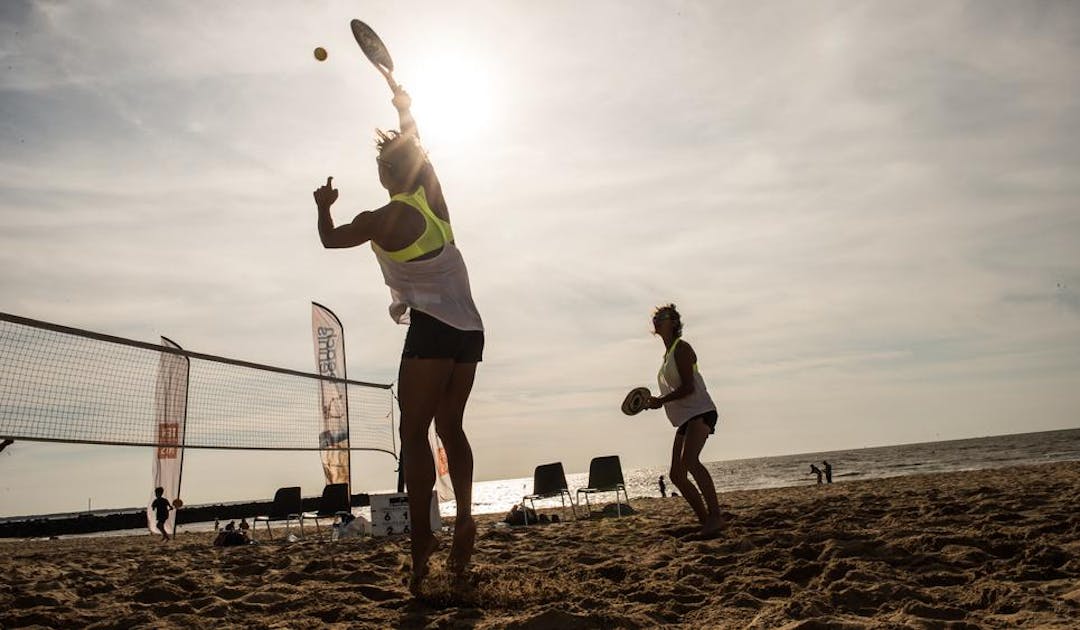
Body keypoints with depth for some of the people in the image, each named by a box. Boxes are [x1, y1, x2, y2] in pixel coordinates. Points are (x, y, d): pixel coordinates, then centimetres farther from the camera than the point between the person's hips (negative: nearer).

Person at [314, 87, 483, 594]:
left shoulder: (382, 220, -5)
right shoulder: (433, 196, 9)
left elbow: (330, 238, 13)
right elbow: (417, 150, 30)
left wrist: (323, 205, 32)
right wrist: (405, 111, 42)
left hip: (432, 327, -7)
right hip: (470, 328, 7)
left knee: (414, 432, -7)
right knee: (450, 427, 11)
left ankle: (421, 536, -15)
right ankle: (464, 519, 1)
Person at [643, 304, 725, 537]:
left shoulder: (681, 348, -6)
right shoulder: (667, 354, 21)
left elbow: (688, 387, -15)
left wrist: (660, 401, -16)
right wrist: (655, 402, 11)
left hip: (700, 412, -10)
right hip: (685, 419, 10)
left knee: (689, 459, -30)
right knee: (676, 474, 4)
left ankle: (715, 515, -29)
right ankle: (706, 521, 9)